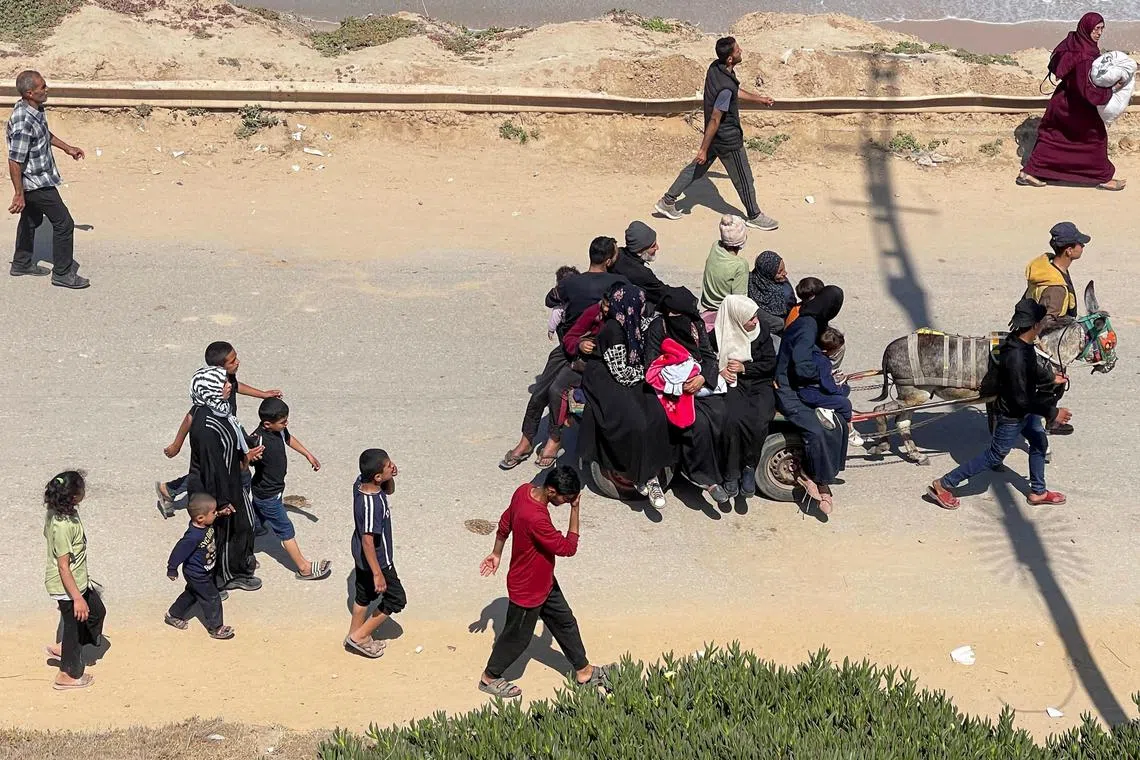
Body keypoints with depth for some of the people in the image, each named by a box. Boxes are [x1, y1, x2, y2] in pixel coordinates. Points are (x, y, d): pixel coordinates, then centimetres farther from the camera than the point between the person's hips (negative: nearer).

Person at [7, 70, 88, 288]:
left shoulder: (36, 110, -2)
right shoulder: (23, 123, -32)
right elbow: (14, 162, -28)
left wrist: (67, 148, 24)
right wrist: (19, 195, -24)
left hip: (40, 178, 10)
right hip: (37, 183, -10)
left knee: (31, 219, 24)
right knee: (63, 223, -2)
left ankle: (22, 263, 41)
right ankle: (63, 273, 9)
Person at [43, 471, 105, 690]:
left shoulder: (57, 513, -5)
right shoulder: (64, 526, -33)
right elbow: (63, 567, -29)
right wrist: (77, 598, -24)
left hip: (78, 580, 9)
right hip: (67, 586, -9)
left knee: (97, 612, 24)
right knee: (76, 624, 10)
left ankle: (62, 648, 36)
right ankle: (68, 675, 29)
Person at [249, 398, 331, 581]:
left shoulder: (280, 430, -8)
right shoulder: (259, 440, -34)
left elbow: (289, 439, 15)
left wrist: (309, 456, 26)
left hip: (275, 489, 8)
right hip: (267, 495, -8)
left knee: (256, 525, 24)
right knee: (286, 530, 6)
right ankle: (304, 568, 19)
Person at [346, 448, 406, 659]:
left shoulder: (361, 482, -12)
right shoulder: (372, 504, -37)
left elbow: (389, 490, 9)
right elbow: (368, 541, -30)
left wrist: (391, 476, -13)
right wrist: (377, 574, -23)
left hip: (361, 556, 8)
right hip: (376, 559, -8)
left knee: (364, 595, 25)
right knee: (397, 598, 11)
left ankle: (354, 637, 43)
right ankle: (359, 636, 19)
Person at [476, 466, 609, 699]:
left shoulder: (524, 490, -14)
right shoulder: (536, 519, -42)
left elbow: (505, 523, 4)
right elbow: (568, 548, -29)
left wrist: (496, 553, 19)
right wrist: (575, 509, -28)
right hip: (527, 590, -9)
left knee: (564, 621, 22)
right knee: (517, 636, 15)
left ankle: (583, 671, 41)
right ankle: (489, 677, 39)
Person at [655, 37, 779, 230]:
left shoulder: (715, 67, -6)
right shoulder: (725, 87, -34)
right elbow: (715, 120, -27)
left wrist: (758, 99, 22)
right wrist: (703, 149, -20)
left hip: (715, 136, 9)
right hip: (728, 140, -9)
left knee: (697, 168, 22)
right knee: (743, 179, 11)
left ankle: (667, 201, 28)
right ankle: (754, 216, 30)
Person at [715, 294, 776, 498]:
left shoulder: (761, 329, 3)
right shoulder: (719, 335, -3)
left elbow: (771, 363, 3)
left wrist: (744, 368, -10)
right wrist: (719, 370, -12)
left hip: (759, 384, 1)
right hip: (733, 384, -1)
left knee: (759, 423, -29)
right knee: (733, 420, -32)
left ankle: (749, 467, -9)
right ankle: (731, 474, -20)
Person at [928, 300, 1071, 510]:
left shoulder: (1024, 344, -9)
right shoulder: (1015, 357, -38)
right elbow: (1022, 399, -32)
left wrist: (1051, 378, 28)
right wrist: (1052, 412, -25)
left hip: (1026, 409, 9)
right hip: (1012, 415, -9)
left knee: (1039, 442, 23)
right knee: (994, 456, 7)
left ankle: (1038, 492, 43)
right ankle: (943, 485, 16)